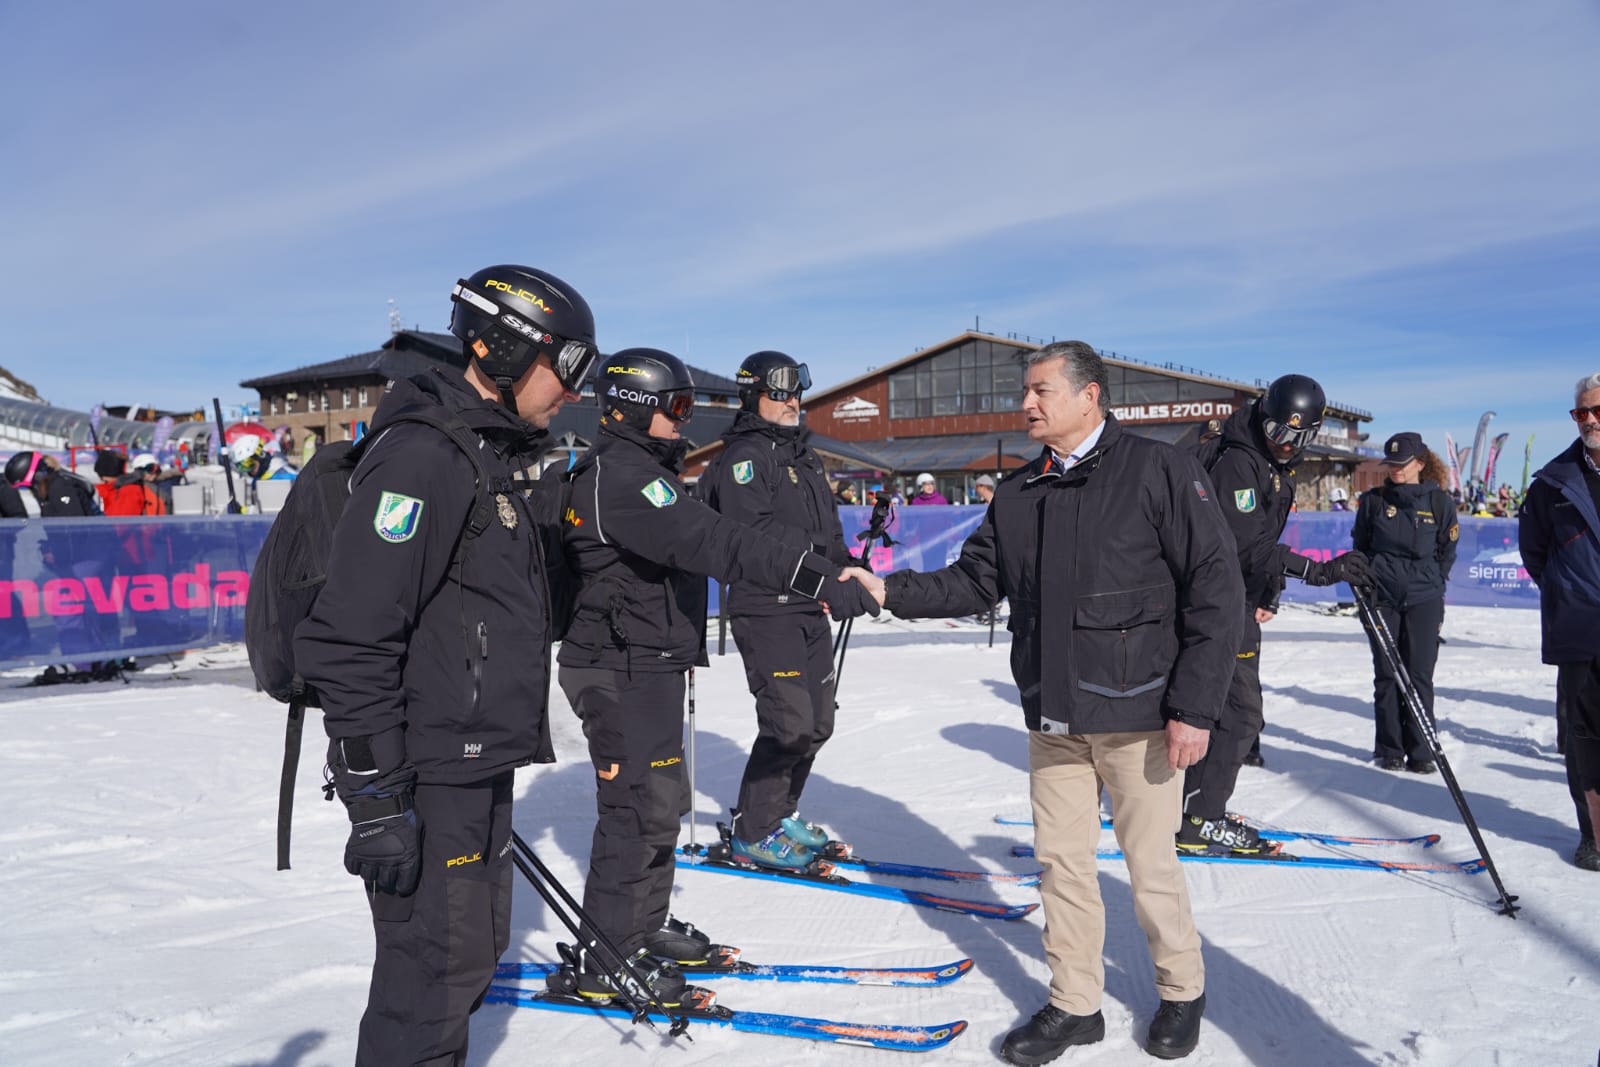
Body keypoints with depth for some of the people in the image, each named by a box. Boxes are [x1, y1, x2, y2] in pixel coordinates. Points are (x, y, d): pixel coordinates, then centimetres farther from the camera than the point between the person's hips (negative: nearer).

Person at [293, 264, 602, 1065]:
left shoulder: (497, 458, 13)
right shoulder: (420, 457, -19)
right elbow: (352, 637, -24)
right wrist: (375, 796, -23)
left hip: (481, 765, 10)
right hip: (425, 778, -10)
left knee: (477, 947, 20)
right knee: (437, 964, 1)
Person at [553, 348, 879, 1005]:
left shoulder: (638, 471, 16)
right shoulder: (621, 475, -20)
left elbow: (702, 546, 18)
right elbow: (711, 544, -32)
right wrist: (817, 579, -37)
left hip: (648, 666, 11)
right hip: (622, 672, -11)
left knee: (662, 802, 18)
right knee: (639, 810, -4)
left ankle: (647, 927, 32)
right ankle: (605, 965, 9)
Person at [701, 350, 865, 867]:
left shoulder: (804, 455, 19)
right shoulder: (746, 455, -8)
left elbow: (828, 527, 22)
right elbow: (754, 531, -22)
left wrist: (848, 569, 7)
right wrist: (815, 547, -20)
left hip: (811, 609, 9)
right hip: (766, 609, -9)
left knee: (817, 722, 14)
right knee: (789, 722, -10)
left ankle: (780, 812, 30)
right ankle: (753, 832, 5)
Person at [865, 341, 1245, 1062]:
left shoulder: (1157, 471, -8)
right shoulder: (1018, 494, 9)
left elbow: (1215, 590, -11)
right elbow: (975, 580, 11)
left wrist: (1195, 707, -14)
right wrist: (890, 591, -4)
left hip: (1136, 711, -5)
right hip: (1052, 718, 5)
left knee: (1149, 865, 7)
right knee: (1061, 862, 12)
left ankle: (1182, 991, 33)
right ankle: (1074, 1004, 30)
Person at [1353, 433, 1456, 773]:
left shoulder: (1439, 501, 3)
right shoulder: (1373, 500, 5)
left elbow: (1447, 551, 10)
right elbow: (1360, 546, 12)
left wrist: (1431, 582, 4)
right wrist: (1366, 579, 4)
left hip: (1423, 600, -1)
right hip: (1381, 598, 1)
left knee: (1419, 676, 0)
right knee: (1386, 675, 4)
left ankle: (1420, 752, 9)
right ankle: (1389, 750, 13)